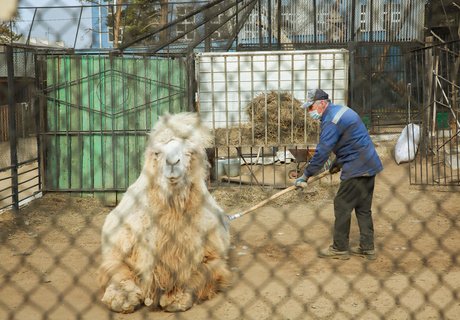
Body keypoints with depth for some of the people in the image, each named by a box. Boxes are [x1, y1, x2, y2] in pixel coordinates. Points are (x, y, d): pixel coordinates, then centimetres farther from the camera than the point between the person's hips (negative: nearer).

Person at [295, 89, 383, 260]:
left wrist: (306, 175, -17)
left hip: (356, 168, -10)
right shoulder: (340, 110, 15)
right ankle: (367, 248, 18)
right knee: (363, 207, 14)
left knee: (342, 205, -2)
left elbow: (322, 152, -21)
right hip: (369, 164, 10)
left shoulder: (331, 121, -16)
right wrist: (337, 163, 25)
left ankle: (340, 248, 5)